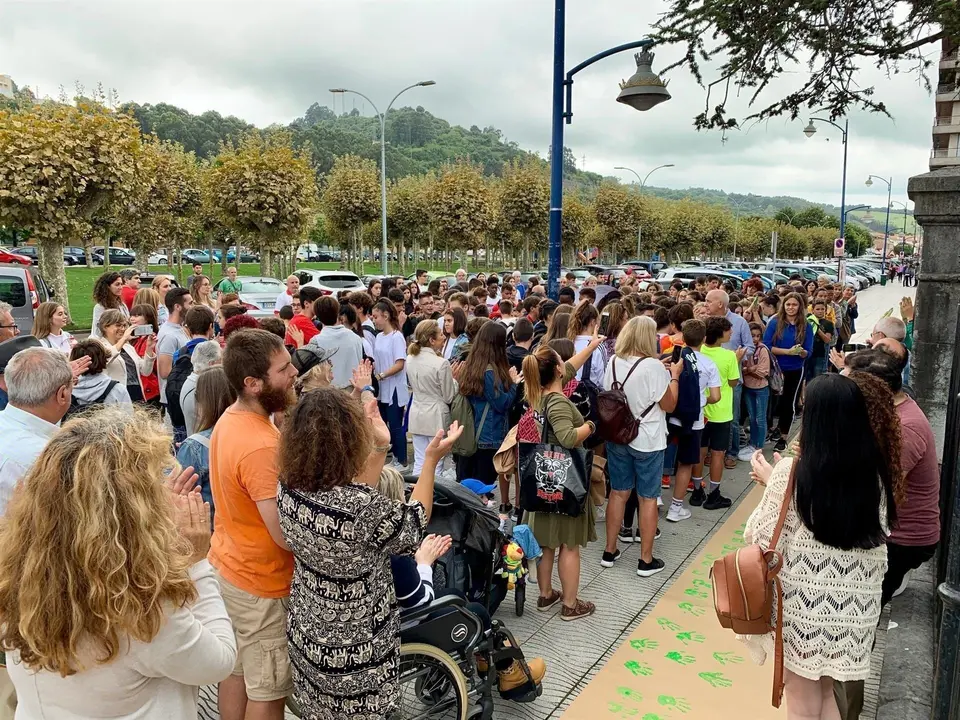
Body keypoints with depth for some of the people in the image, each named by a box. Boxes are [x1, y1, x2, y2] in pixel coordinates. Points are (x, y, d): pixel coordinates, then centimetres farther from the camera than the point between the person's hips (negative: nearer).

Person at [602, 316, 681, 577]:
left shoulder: (613, 362, -2)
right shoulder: (653, 366, -18)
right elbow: (669, 405, -10)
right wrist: (674, 375, 4)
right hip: (647, 441, -5)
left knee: (618, 493, 16)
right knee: (648, 498, 7)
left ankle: (609, 551, 25)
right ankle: (646, 560, 17)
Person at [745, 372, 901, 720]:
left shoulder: (792, 472, -18)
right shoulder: (876, 475, -5)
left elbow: (762, 539, -13)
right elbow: (877, 540, 9)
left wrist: (772, 483, 2)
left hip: (803, 607, -4)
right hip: (854, 609, 4)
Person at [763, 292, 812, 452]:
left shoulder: (806, 326, -4)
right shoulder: (775, 323, -7)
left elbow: (808, 352, -4)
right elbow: (766, 346, -14)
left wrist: (801, 352, -27)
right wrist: (788, 351, -22)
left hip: (795, 371, 0)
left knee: (789, 403, 8)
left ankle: (782, 438, 22)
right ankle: (777, 427, 41)